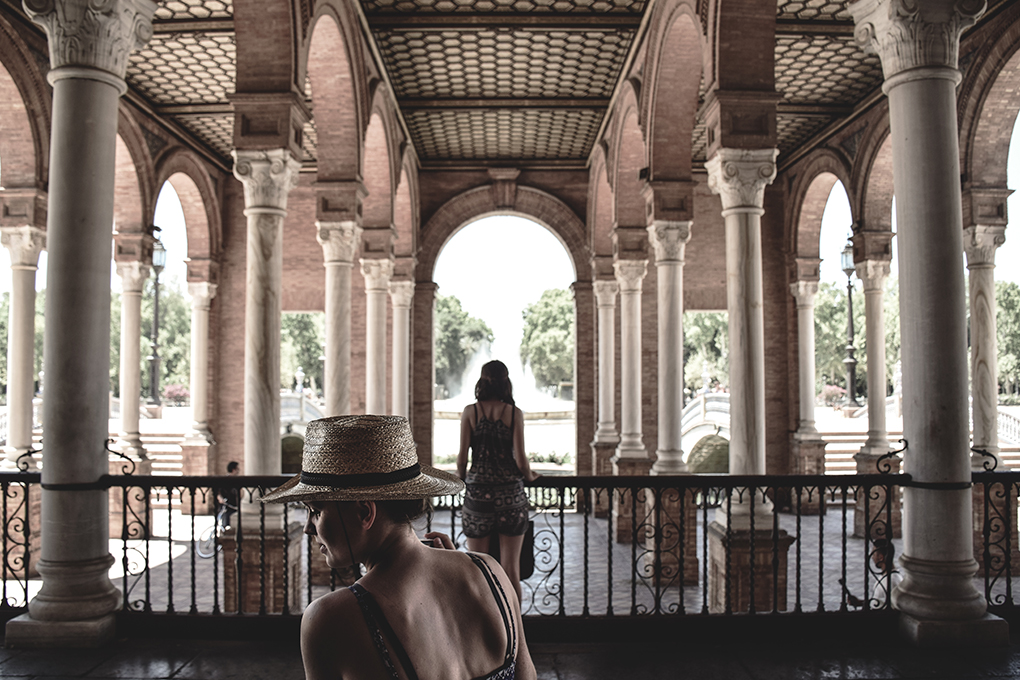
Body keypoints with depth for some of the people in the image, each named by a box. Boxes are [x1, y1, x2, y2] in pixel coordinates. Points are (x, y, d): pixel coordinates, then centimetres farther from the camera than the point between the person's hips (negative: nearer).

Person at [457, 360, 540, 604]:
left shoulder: (470, 412, 0)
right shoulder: (514, 413, -1)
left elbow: (462, 457, -3)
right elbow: (520, 459, -6)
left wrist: (463, 478, 17)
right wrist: (529, 476, 15)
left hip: (478, 492, 0)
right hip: (511, 492, 0)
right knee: (511, 569, 7)